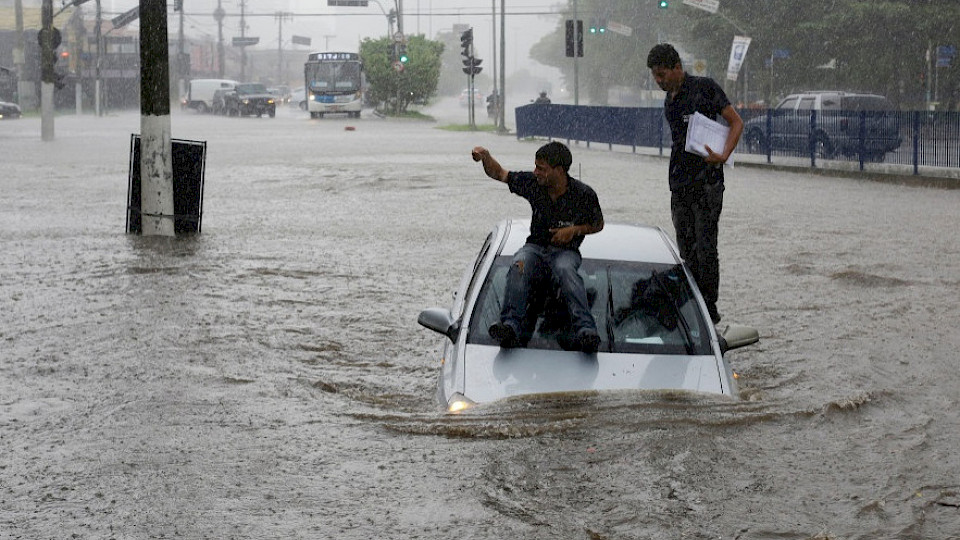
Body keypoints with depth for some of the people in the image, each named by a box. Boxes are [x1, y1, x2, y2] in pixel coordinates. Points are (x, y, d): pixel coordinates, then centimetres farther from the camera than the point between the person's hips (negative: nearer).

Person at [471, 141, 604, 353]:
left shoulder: (583, 194, -7)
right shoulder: (533, 184, 0)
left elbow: (598, 224, 9)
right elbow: (499, 173, 10)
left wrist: (575, 230, -9)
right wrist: (486, 157, -10)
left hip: (566, 251, -3)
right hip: (535, 247, 3)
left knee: (565, 270, -39)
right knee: (519, 267, -34)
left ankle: (585, 330, -53)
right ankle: (511, 326, -49)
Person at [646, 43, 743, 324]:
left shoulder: (705, 88, -6)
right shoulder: (669, 100, 16)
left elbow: (736, 123, -6)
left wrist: (723, 155, -20)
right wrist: (675, 182, 13)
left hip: (707, 182, -7)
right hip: (680, 184, 7)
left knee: (705, 247, -8)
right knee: (686, 249, 8)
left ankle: (709, 309, -2)